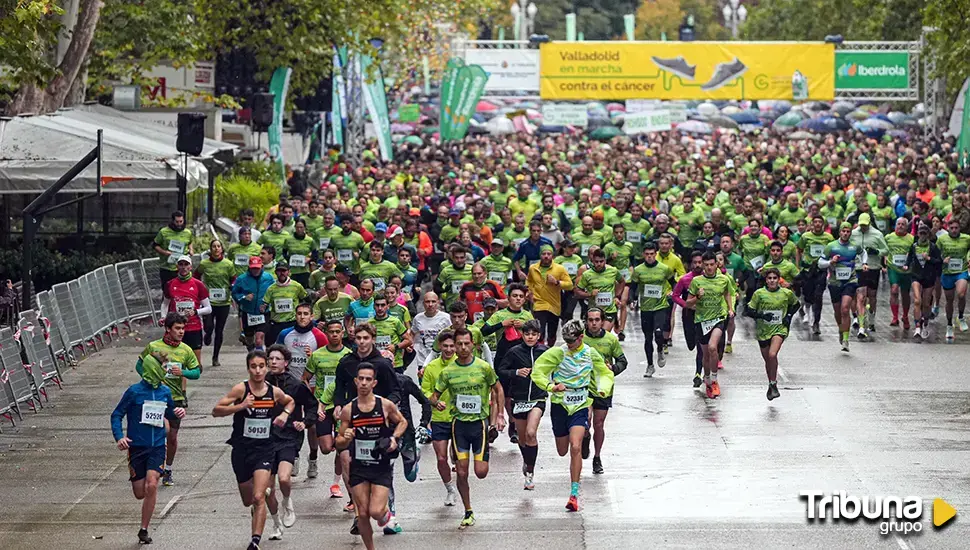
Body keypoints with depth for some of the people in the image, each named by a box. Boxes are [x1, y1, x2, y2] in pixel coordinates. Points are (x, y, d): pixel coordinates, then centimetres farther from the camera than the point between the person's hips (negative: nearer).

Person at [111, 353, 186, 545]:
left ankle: (144, 530, -5)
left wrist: (177, 414, -1)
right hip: (137, 447, -2)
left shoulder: (165, 392, 5)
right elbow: (117, 415, -3)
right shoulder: (134, 391, -7)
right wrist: (119, 437, -17)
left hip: (157, 447, 2)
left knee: (151, 486, -17)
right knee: (140, 493, 2)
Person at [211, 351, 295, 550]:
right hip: (242, 449, 0)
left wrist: (284, 414, 2)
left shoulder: (275, 392, -1)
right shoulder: (241, 389, -10)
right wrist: (240, 406, -25)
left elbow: (290, 402, 22)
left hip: (265, 449, 0)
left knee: (258, 498, -18)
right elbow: (216, 410, -13)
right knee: (248, 501, 15)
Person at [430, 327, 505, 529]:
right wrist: (437, 403, -16)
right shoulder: (447, 372, 0)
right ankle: (468, 513, 14)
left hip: (480, 421, -2)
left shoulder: (484, 367, -4)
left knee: (481, 472, -7)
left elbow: (497, 389, 9)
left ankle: (483, 457, 30)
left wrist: (500, 415, 5)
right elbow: (434, 395, 8)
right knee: (461, 473, 0)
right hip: (459, 422, 2)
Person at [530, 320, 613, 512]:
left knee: (575, 448, -19)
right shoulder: (557, 353, -7)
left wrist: (603, 388, -7)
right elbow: (537, 372, -9)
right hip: (559, 404, 1)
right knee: (562, 451, 13)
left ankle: (574, 494, -16)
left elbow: (605, 373, 14)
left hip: (580, 406, -1)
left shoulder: (591, 354, 0)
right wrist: (551, 386, -25)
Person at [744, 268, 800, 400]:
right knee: (767, 360, 11)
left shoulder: (787, 293, -2)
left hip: (780, 329, -2)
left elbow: (796, 304, 18)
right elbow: (748, 311, -2)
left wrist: (789, 316, 2)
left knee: (772, 355, -24)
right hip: (763, 330, 2)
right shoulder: (759, 293, -5)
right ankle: (771, 385, 32)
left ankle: (773, 385, -12)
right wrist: (761, 315, -18)